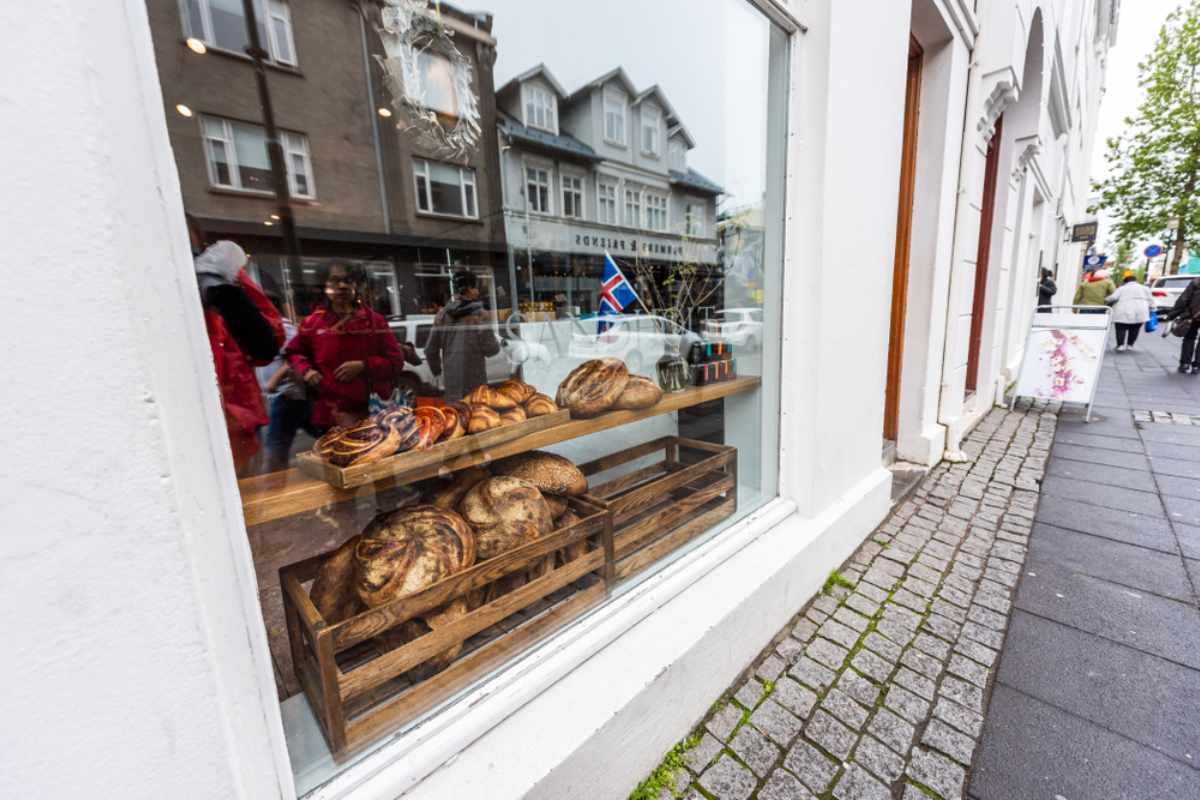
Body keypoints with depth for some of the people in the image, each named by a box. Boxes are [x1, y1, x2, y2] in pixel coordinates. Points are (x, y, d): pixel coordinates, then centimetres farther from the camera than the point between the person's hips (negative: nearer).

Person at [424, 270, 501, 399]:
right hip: (474, 383, -5)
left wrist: (436, 370, 24)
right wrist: (496, 341, 9)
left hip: (451, 381, 5)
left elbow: (430, 349, 8)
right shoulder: (477, 313, -10)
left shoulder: (443, 314, 6)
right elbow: (491, 349, -13)